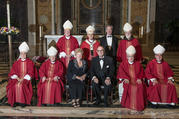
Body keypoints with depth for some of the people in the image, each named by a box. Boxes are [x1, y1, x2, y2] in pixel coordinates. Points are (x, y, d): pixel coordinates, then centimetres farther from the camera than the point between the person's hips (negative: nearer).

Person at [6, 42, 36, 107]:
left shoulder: (30, 62, 3)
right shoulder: (16, 62, 12)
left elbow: (30, 73, -5)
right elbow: (13, 72, 6)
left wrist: (23, 79, -15)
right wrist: (17, 78, -11)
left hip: (26, 78, -3)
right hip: (17, 78, 3)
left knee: (22, 85, -32)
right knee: (14, 85, -26)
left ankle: (23, 101, -19)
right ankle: (15, 101, -15)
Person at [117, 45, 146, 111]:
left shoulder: (138, 64, 19)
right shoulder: (123, 64, 12)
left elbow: (141, 72, 13)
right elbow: (121, 72, -3)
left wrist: (139, 78, -8)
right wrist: (125, 78, -22)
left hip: (137, 80, 1)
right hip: (128, 81, -1)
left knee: (140, 87, -29)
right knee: (130, 87, -33)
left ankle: (139, 104, -17)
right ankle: (129, 104, -19)